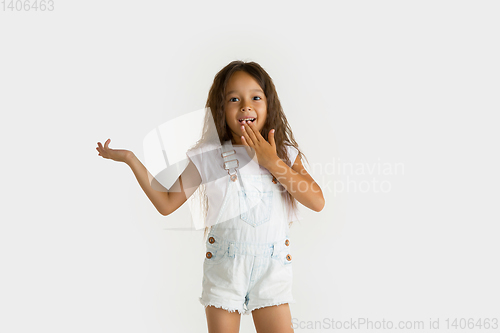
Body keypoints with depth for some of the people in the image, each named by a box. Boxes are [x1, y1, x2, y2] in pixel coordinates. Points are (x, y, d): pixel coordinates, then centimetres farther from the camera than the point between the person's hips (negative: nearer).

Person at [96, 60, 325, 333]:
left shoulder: (284, 154, -1)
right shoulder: (208, 158, -3)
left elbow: (317, 202, -12)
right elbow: (166, 203, 1)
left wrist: (272, 162, -17)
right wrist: (130, 158, -4)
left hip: (271, 271, 1)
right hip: (224, 269, 0)